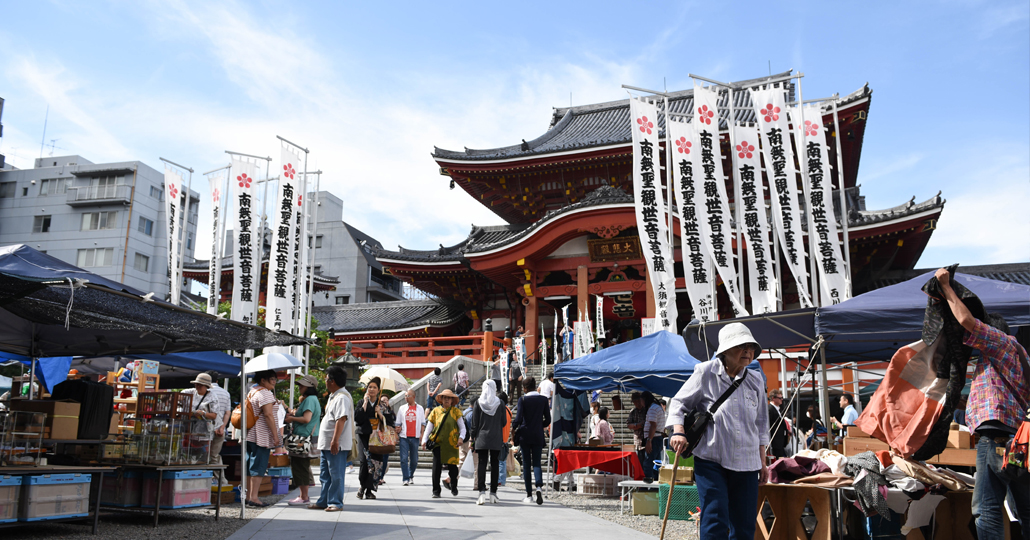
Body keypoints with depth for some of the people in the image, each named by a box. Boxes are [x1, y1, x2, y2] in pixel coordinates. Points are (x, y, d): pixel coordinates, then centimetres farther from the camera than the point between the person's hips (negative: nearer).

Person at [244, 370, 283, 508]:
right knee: (259, 466, -7)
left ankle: (248, 496, 16)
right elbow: (268, 415, -19)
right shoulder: (265, 393, -13)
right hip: (262, 436, -10)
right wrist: (275, 435, -17)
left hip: (250, 434, 10)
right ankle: (253, 497, -7)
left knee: (250, 465, 11)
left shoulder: (252, 392, 17)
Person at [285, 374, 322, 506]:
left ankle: (304, 498, -2)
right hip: (302, 439, 11)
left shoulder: (310, 399, -13)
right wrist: (293, 414, 10)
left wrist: (292, 418, -8)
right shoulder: (307, 399, 20)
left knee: (300, 467, -7)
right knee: (301, 467, 15)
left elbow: (306, 419, -23)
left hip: (305, 439, -11)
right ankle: (303, 496, 22)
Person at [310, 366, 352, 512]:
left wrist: (335, 440, -30)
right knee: (325, 475, 15)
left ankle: (335, 502, 4)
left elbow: (341, 419, -25)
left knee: (336, 475, -3)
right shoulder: (334, 396, 19)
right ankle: (323, 501, 23)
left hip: (336, 445, -11)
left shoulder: (342, 397, -16)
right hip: (326, 444, 11)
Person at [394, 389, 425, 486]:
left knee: (414, 459, 7)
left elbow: (422, 423, 10)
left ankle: (411, 476, 26)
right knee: (404, 458, -8)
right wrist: (397, 432, 1)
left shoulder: (419, 408, 9)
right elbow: (398, 423, 14)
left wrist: (422, 434, 0)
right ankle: (405, 479, -6)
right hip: (404, 437, 0)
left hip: (415, 437, 0)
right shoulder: (402, 408, 10)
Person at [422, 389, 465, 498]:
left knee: (452, 467, 3)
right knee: (436, 468, -4)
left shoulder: (455, 411, 6)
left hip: (452, 444, -1)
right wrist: (424, 440, -1)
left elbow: (462, 427, 6)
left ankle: (454, 487, 28)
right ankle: (436, 491, 7)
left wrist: (461, 437, -11)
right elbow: (429, 427, 10)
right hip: (438, 443, 1)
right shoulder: (435, 411, 9)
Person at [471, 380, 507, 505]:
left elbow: (474, 423, -1)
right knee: (494, 464, 8)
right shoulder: (500, 403, -1)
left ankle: (482, 492, -12)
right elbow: (504, 422, 2)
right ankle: (493, 493, 10)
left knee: (482, 464, 0)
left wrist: (472, 438, 7)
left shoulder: (478, 403, -1)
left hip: (482, 438, 0)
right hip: (496, 439, 0)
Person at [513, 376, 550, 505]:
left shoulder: (523, 399, -8)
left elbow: (518, 419, -12)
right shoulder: (543, 399, 1)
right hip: (538, 435, 2)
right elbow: (548, 420, 3)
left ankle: (529, 495, 8)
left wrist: (513, 426, 8)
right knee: (537, 462, 8)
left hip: (525, 435, -2)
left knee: (526, 464, 6)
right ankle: (539, 486, -19)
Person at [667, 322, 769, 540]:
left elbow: (761, 424, 18)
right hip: (710, 459, -4)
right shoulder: (705, 373, -3)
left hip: (747, 464, 4)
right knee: (715, 523, -10)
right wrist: (678, 431, -13)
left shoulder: (756, 381, 9)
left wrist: (762, 462, 17)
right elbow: (679, 403, 4)